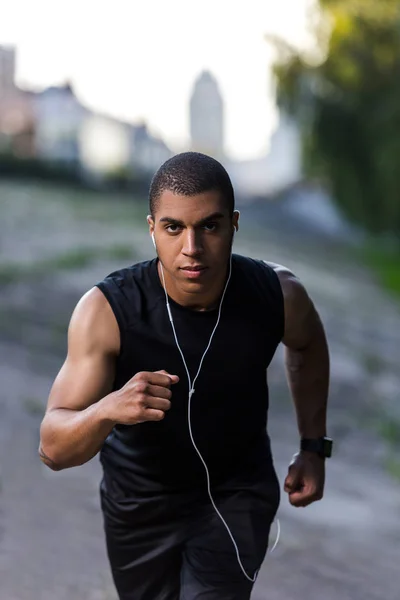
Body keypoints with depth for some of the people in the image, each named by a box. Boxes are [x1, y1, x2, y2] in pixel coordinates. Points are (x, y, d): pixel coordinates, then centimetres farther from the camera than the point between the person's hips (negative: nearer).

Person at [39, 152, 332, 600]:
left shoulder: (279, 296, -23)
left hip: (237, 491, 0)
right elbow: (53, 450, -31)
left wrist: (313, 446, 2)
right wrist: (108, 410, -51)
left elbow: (307, 345, 5)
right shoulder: (106, 310, -30)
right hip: (141, 496, 0)